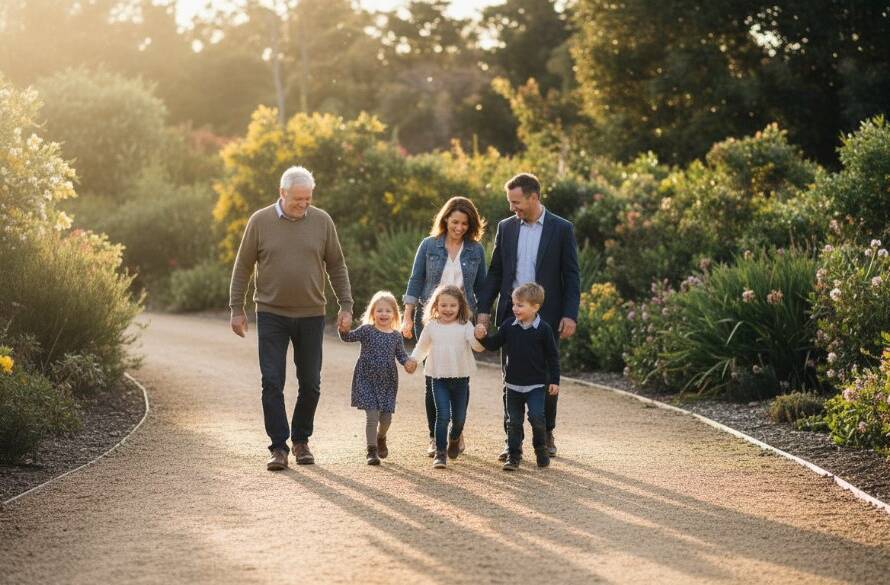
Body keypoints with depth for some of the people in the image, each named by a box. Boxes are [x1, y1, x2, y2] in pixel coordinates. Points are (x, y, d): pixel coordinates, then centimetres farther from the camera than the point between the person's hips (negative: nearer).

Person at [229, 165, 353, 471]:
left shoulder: (321, 221, 1)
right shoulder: (260, 222, -3)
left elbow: (336, 266, 7)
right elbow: (243, 267, 3)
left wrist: (346, 305, 2)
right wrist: (237, 309, 0)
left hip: (311, 316, 2)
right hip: (271, 315, -2)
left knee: (310, 384, 6)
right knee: (272, 383, -6)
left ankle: (301, 440, 23)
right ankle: (278, 447, -1)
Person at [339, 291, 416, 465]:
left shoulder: (396, 336, 4)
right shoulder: (367, 331, -4)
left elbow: (401, 355, 8)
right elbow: (348, 337, -10)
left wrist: (407, 363, -12)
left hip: (388, 382, 3)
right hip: (367, 380, -3)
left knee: (386, 418, 7)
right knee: (372, 415, -10)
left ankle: (381, 438, 39)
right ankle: (372, 451, -2)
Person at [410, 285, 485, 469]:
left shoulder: (465, 326, -4)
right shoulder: (432, 326, 2)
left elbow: (477, 346, -18)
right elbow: (422, 347, 15)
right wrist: (412, 360, 2)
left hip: (461, 378, 0)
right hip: (439, 378, 0)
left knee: (459, 417, 11)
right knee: (442, 415, -12)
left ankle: (454, 439, 41)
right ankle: (440, 453, -7)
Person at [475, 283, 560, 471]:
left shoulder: (543, 329, -8)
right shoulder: (509, 327, 0)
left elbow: (553, 356, -3)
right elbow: (494, 344, 7)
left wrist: (554, 381, -4)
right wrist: (482, 337, -14)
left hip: (536, 384, -3)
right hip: (513, 383, 3)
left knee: (536, 416, -12)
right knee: (513, 420, 7)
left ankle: (541, 448, 10)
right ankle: (513, 454, 16)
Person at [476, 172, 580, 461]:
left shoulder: (562, 229, -2)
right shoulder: (506, 227, 7)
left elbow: (572, 276, -2)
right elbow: (495, 272, 10)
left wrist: (570, 315, -9)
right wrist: (484, 309, 3)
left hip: (546, 315, -2)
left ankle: (546, 435, 20)